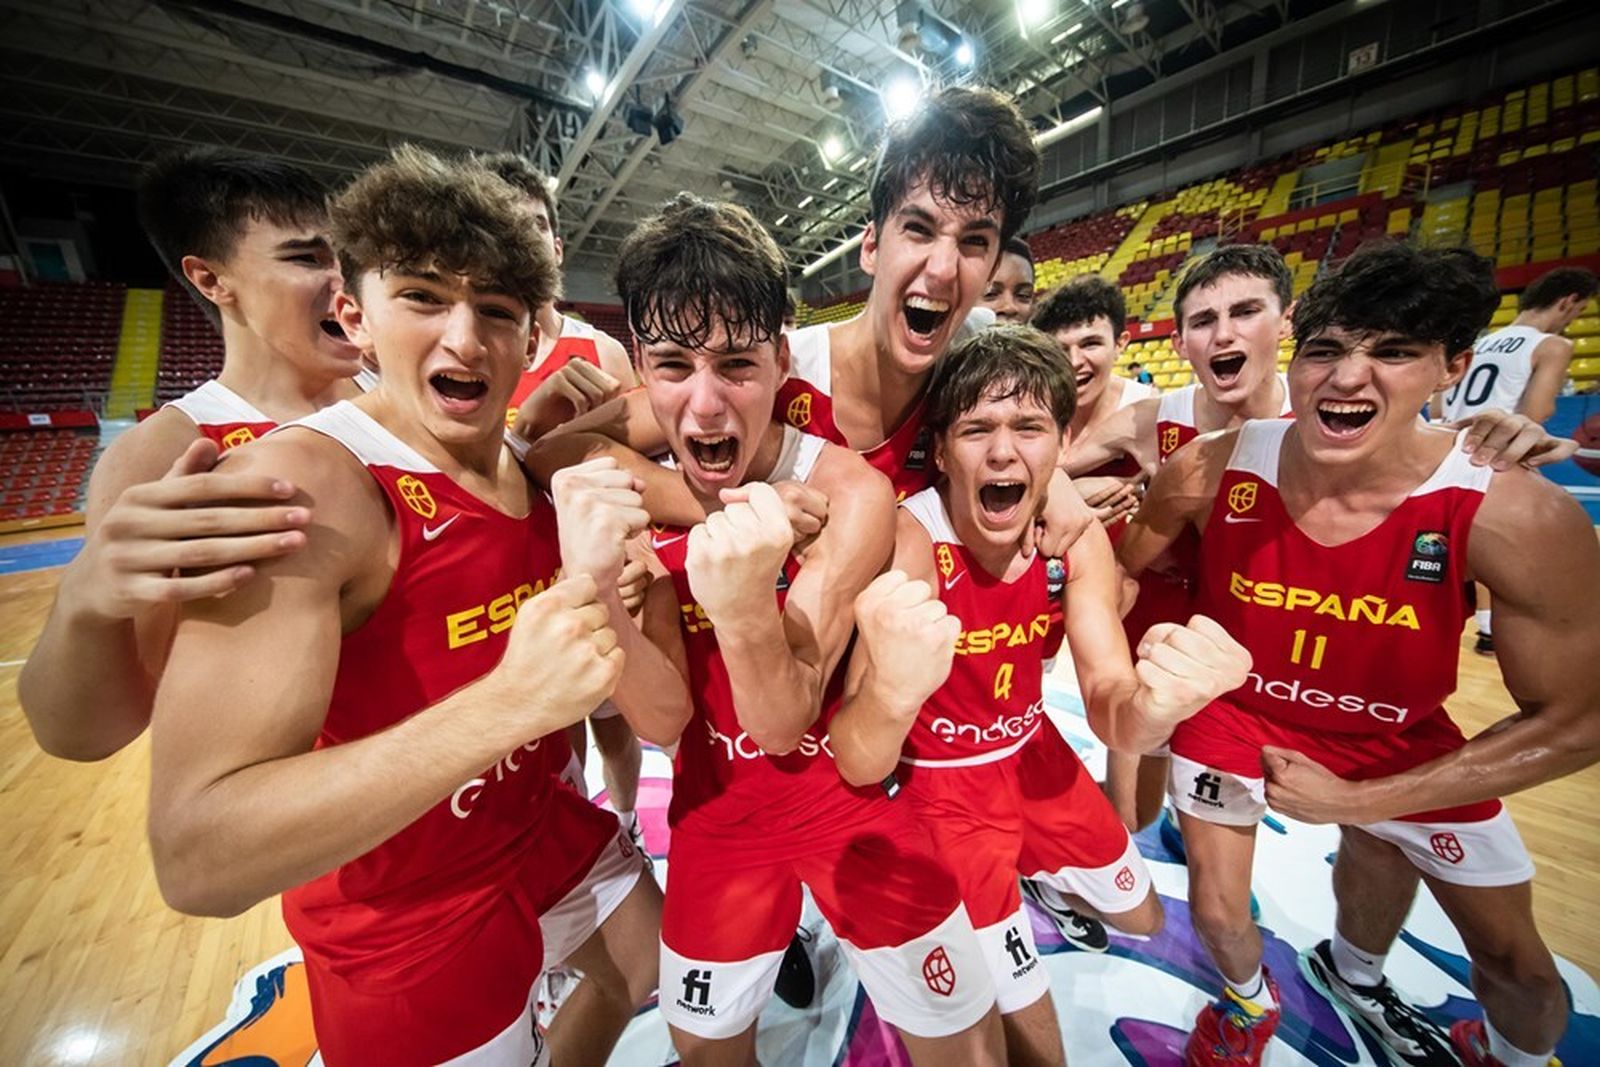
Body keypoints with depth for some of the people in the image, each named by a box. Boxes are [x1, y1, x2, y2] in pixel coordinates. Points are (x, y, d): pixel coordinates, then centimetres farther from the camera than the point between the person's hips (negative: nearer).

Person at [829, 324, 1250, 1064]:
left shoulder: (1079, 540, -14)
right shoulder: (907, 543, -32)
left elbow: (1108, 712, -15)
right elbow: (858, 767, -35)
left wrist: (1155, 703, -40)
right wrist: (891, 691, -58)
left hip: (1034, 754, 6)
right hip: (940, 784, -5)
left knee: (1142, 918, 27)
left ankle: (1047, 886, 56)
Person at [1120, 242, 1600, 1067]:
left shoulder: (1519, 518, -25)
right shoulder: (1211, 470, -26)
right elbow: (1119, 572, -8)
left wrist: (1355, 799, -15)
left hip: (1397, 742, 2)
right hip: (1229, 712, -1)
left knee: (1518, 966, 21)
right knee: (1216, 912, 14)